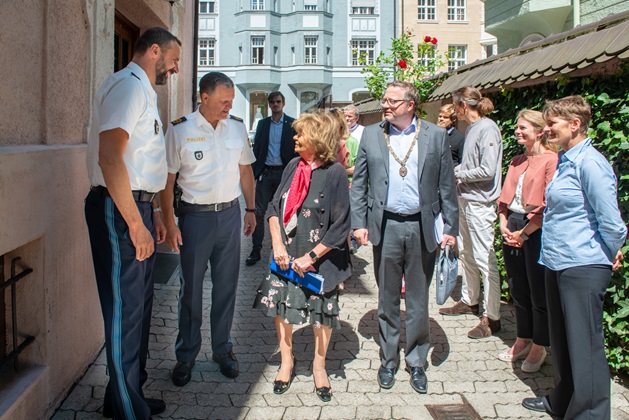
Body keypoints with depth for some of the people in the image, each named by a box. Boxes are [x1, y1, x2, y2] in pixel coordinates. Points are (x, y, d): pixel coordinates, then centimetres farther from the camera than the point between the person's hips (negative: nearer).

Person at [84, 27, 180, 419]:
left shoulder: (144, 91, 20)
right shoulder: (128, 85, -12)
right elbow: (110, 158, -23)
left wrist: (152, 212, 21)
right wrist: (135, 223, -22)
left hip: (137, 207, 10)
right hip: (119, 210, -10)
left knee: (139, 306, 16)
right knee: (126, 309, -3)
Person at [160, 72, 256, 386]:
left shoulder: (237, 127, 5)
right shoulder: (180, 130, -7)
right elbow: (167, 179, -5)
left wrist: (251, 210, 12)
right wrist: (169, 223, -10)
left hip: (230, 213, 3)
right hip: (195, 216, -3)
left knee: (226, 286, 10)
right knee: (191, 289, 6)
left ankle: (222, 349, 26)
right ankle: (186, 355, 20)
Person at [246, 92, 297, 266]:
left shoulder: (292, 124, 1)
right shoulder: (262, 124, 11)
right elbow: (256, 148, 11)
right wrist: (254, 171, 2)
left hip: (284, 173, -2)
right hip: (265, 173, 2)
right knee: (259, 212, -2)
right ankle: (256, 250, 4)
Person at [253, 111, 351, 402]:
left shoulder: (335, 173, -13)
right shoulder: (293, 167, 2)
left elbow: (340, 227, -14)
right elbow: (275, 207, 6)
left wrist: (310, 257, -16)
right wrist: (278, 244, -6)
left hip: (320, 258, -4)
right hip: (286, 256, 4)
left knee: (322, 310, 8)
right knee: (280, 303, 9)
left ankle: (319, 365, 31)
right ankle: (287, 360, 31)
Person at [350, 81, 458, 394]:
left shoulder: (435, 136, 1)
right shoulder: (371, 135, 5)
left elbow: (447, 186, 2)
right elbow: (359, 183, 6)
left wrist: (451, 228, -3)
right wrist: (359, 223, -1)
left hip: (422, 228, -1)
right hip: (385, 227, 1)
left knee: (418, 302, 10)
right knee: (387, 300, 12)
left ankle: (416, 362, 25)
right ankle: (388, 361, 27)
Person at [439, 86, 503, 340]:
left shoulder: (488, 129, -16)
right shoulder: (471, 128, 11)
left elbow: (487, 170, -21)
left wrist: (457, 175, -11)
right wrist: (454, 169, 4)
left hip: (480, 203, -10)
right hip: (465, 199, 10)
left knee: (484, 258, -5)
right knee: (465, 253, 19)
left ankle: (492, 317, 2)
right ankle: (469, 300, 35)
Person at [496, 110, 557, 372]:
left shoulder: (551, 160, -10)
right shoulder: (517, 161, 15)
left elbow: (549, 205, -16)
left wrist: (524, 233, -13)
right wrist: (504, 224, 1)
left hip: (536, 231, -7)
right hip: (512, 229, 7)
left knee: (538, 293, 4)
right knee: (517, 290, 15)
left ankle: (538, 348, 18)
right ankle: (523, 341, 29)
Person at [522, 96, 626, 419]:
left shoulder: (589, 163, -17)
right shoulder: (565, 161, 13)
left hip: (583, 268, -10)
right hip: (558, 264, 10)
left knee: (585, 345, -1)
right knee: (561, 340, 20)